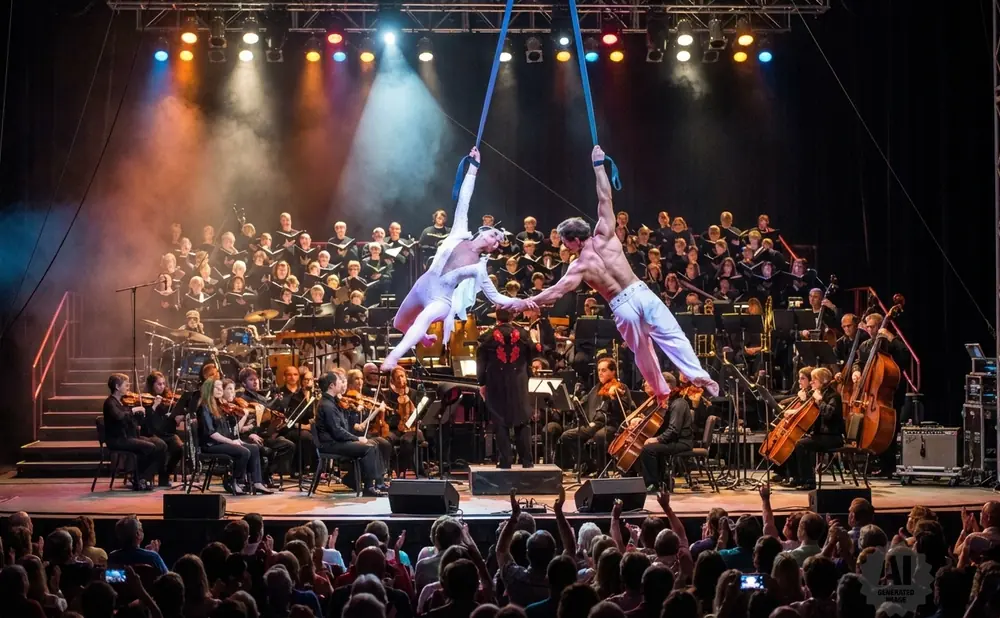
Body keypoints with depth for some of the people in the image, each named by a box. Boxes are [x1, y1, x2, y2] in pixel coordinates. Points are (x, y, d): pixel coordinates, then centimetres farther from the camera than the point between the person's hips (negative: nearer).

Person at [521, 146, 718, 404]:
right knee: (672, 336, 0)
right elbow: (605, 197, 2)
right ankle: (698, 375, -13)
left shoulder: (579, 267, -6)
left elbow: (554, 293, -6)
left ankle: (662, 393, 25)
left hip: (622, 306, -2)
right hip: (641, 292, 2)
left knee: (642, 351, 16)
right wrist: (598, 164, 8)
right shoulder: (605, 237, -2)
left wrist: (527, 302, 5)